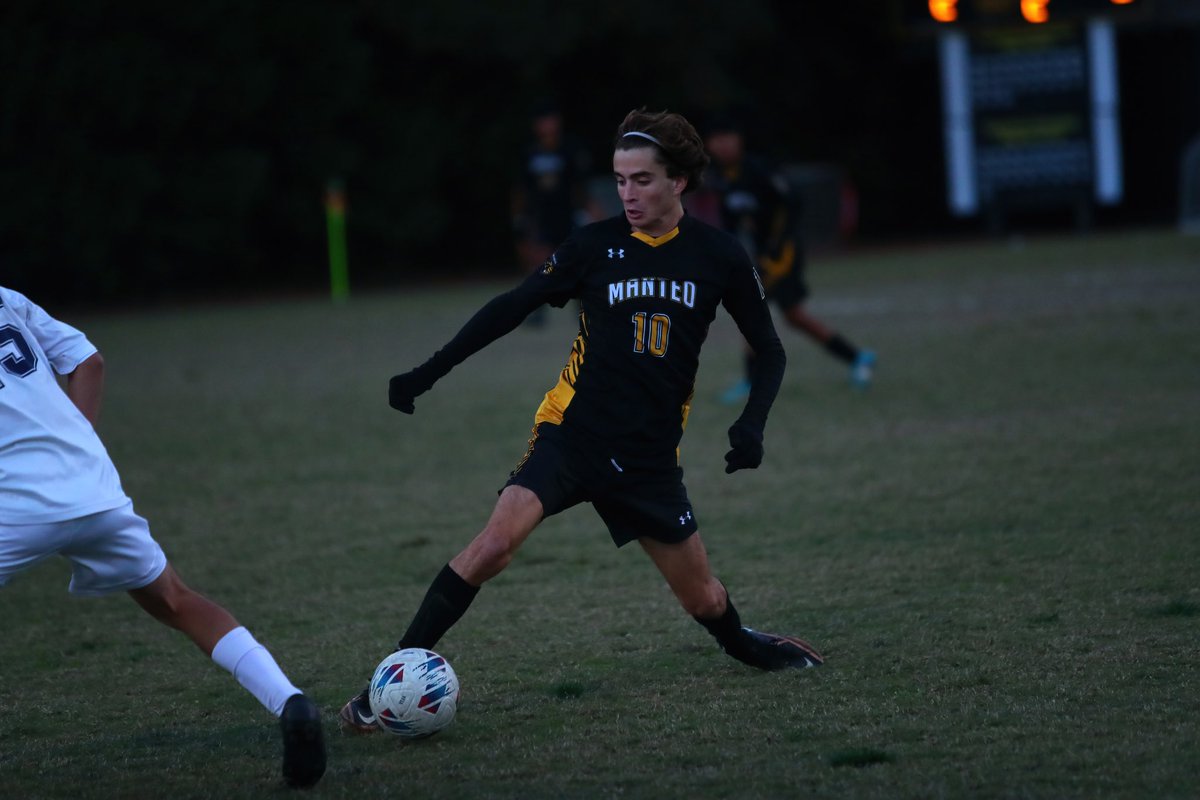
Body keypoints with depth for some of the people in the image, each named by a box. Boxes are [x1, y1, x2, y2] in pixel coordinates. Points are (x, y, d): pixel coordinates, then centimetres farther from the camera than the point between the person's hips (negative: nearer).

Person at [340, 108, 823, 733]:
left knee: (704, 600, 9)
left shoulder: (718, 256, -1)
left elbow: (768, 350, 8)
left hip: (650, 458, 2)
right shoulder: (596, 246, -3)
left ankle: (742, 644, 46)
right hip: (571, 434, -2)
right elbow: (513, 307, 3)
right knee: (495, 542, -25)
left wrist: (751, 424, -8)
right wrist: (428, 373, -3)